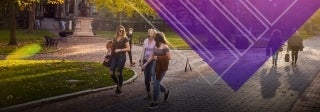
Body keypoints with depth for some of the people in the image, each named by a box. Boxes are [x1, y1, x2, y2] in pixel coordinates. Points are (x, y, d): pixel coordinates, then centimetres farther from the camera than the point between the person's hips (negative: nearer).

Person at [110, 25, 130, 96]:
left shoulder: (125, 39, -4)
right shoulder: (115, 39, 12)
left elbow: (128, 48, -8)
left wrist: (120, 50, -15)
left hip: (122, 56, -5)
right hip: (115, 56, 5)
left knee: (119, 73, -2)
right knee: (111, 73, -2)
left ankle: (120, 89, 11)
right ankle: (118, 84, 24)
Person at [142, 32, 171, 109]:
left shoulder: (165, 47, -14)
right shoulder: (156, 46, 7)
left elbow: (169, 57, -19)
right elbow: (152, 56, 14)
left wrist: (158, 57, -16)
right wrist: (146, 64, 10)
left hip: (162, 67, -8)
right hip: (157, 66, 8)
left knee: (156, 83, -6)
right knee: (155, 82, 14)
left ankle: (155, 103, 4)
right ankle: (166, 91, 42)